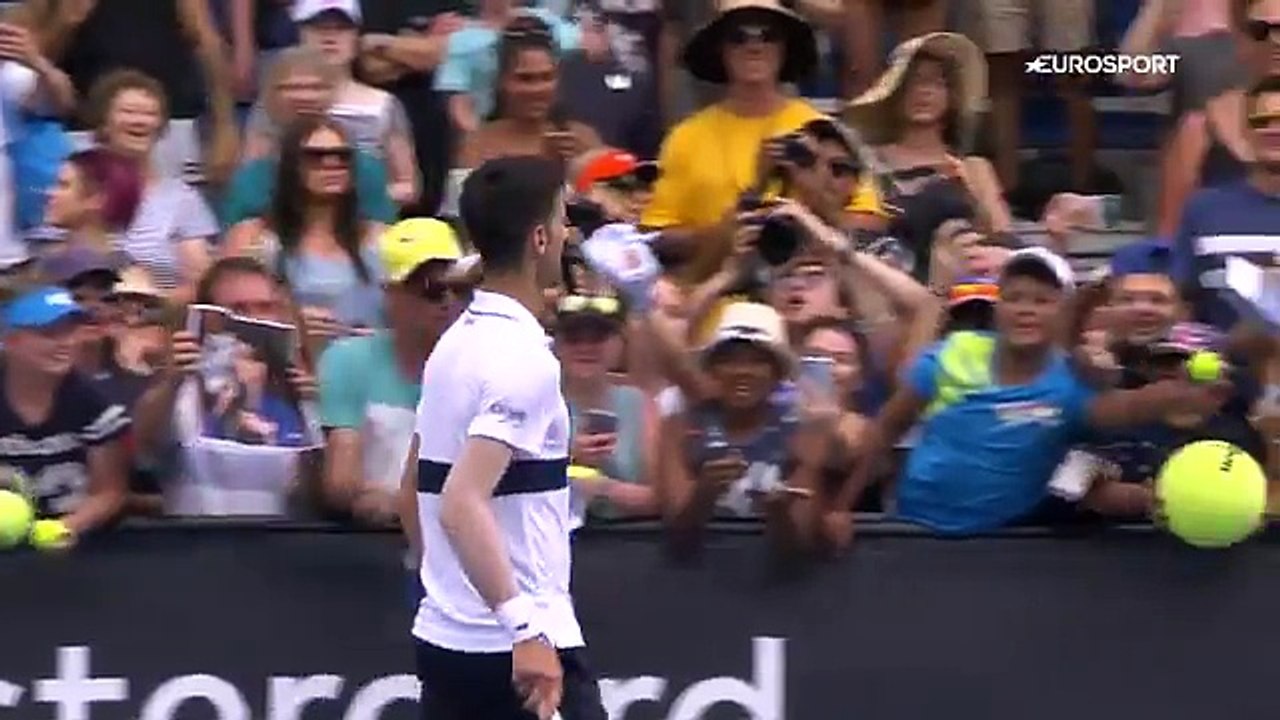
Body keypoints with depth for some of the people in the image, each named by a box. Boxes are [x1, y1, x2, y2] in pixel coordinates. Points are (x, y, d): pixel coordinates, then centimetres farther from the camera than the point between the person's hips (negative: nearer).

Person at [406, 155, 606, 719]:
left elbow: (416, 497, 20)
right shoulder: (523, 358, -15)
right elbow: (462, 504, -26)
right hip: (525, 652, -9)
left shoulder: (456, 344, 12)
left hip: (444, 639, 9)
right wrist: (525, 626, -31)